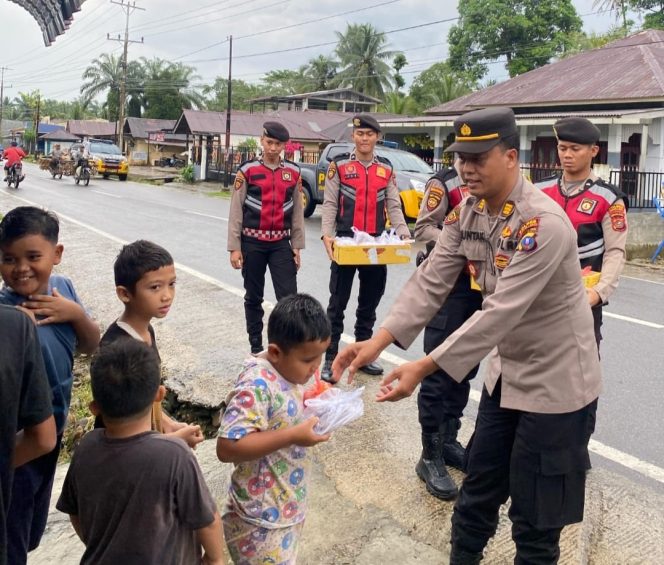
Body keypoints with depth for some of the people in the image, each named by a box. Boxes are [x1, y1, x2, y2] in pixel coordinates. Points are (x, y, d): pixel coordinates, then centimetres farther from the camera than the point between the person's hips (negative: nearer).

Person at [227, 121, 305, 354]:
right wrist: (235, 247, -6)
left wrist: (297, 246, 6)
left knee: (289, 297, -6)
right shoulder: (247, 170, -4)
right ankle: (256, 347, 21)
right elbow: (236, 211, -3)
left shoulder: (293, 172, 5)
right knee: (253, 297, 9)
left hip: (281, 244, 2)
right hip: (252, 243, -1)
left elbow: (297, 211, 8)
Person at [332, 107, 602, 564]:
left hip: (556, 383, -7)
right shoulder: (466, 213, -3)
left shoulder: (544, 223, -28)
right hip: (506, 372, 7)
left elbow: (501, 313, -33)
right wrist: (377, 343, -21)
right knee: (478, 491, 20)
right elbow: (430, 283, -8)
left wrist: (424, 368, -36)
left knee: (534, 518, 7)